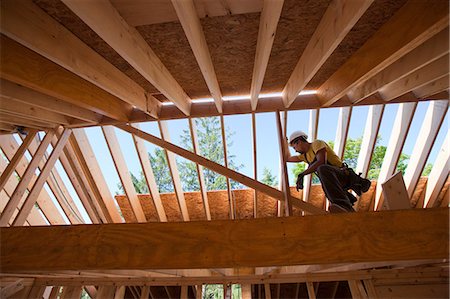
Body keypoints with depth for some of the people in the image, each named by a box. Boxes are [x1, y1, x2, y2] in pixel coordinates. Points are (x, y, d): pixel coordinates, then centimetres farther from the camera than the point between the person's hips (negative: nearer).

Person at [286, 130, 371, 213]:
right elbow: (288, 158, 30)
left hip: (344, 174, -9)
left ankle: (343, 205, -51)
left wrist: (302, 174, -22)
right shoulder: (305, 155, 19)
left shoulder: (316, 143, -4)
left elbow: (321, 162, -22)